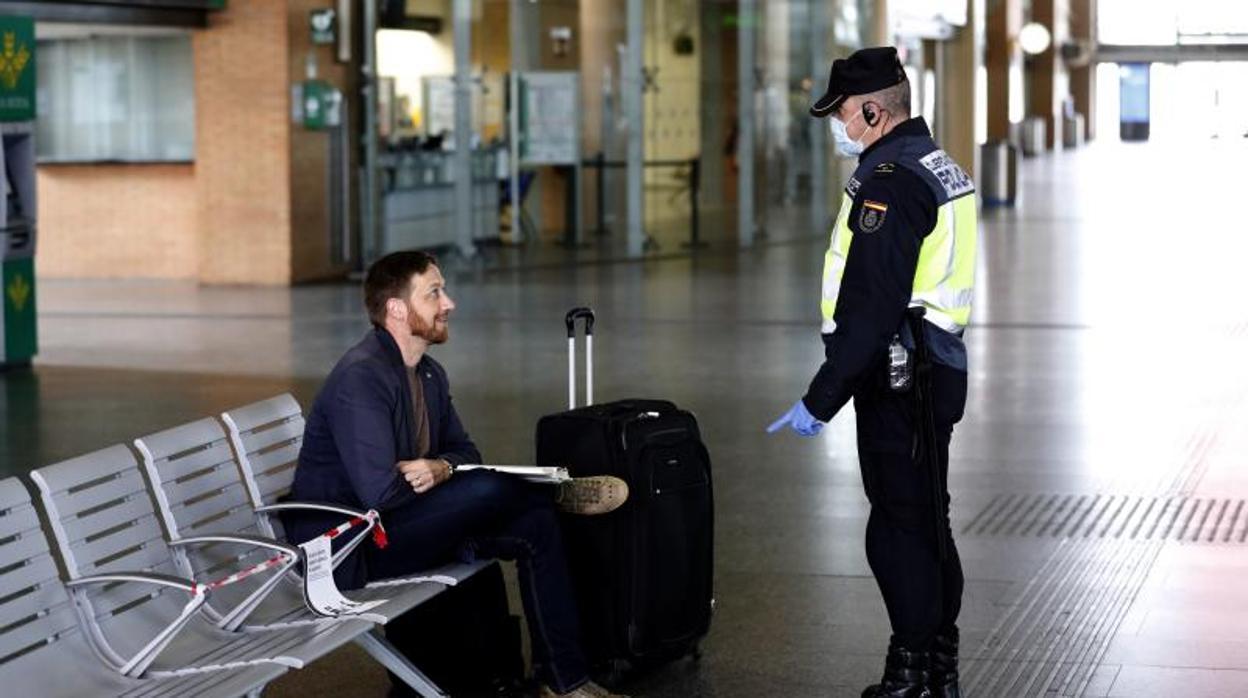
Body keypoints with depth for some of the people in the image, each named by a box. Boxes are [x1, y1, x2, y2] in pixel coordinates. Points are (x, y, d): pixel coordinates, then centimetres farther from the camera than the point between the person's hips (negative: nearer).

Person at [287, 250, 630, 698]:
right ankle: (558, 492, 5)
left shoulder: (429, 374, 8)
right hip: (347, 551, -9)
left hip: (400, 525, 9)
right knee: (485, 489, -28)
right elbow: (380, 491, -27)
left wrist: (439, 468, -11)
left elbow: (464, 451, 14)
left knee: (535, 525, -8)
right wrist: (440, 470, -8)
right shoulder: (359, 378, -21)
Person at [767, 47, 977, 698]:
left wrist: (820, 399, -19)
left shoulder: (888, 185, -18)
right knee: (929, 528, 15)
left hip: (897, 385, -10)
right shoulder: (942, 169, 14)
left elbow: (869, 310, -23)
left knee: (899, 534, -4)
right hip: (935, 372, 10)